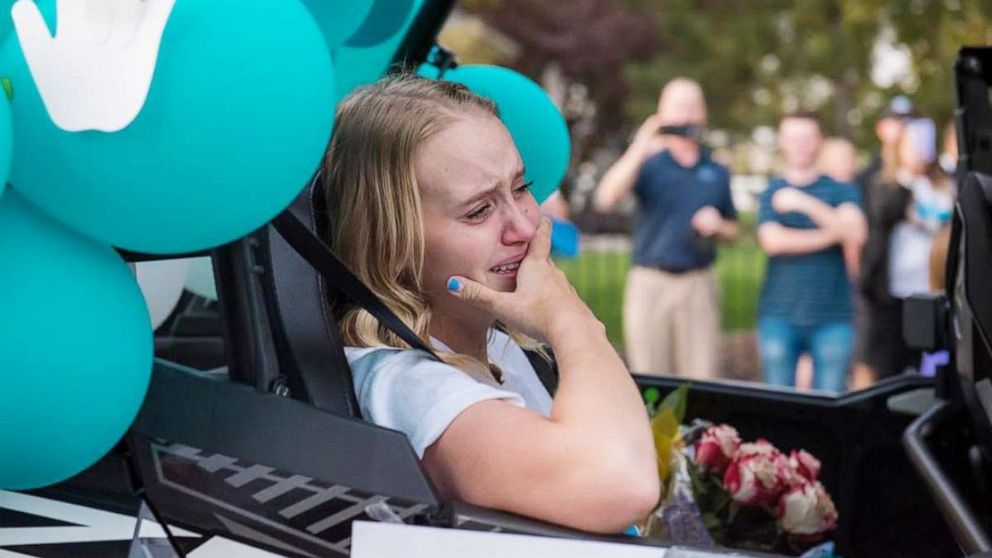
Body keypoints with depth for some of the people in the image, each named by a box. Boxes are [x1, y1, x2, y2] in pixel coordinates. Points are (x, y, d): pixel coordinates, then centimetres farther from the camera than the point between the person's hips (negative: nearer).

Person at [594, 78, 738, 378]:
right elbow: (606, 198, -15)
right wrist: (640, 150, -24)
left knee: (702, 381, -2)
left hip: (699, 283, 2)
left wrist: (717, 225, -1)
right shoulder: (647, 165, 4)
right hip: (650, 282, -2)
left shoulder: (717, 173, 14)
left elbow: (732, 230, 22)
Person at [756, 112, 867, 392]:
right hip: (779, 316, 0)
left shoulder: (842, 191, 11)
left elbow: (855, 233, -8)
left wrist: (805, 203, -12)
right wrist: (831, 234, -8)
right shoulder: (770, 194, 11)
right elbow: (772, 241, -7)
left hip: (832, 317, 0)